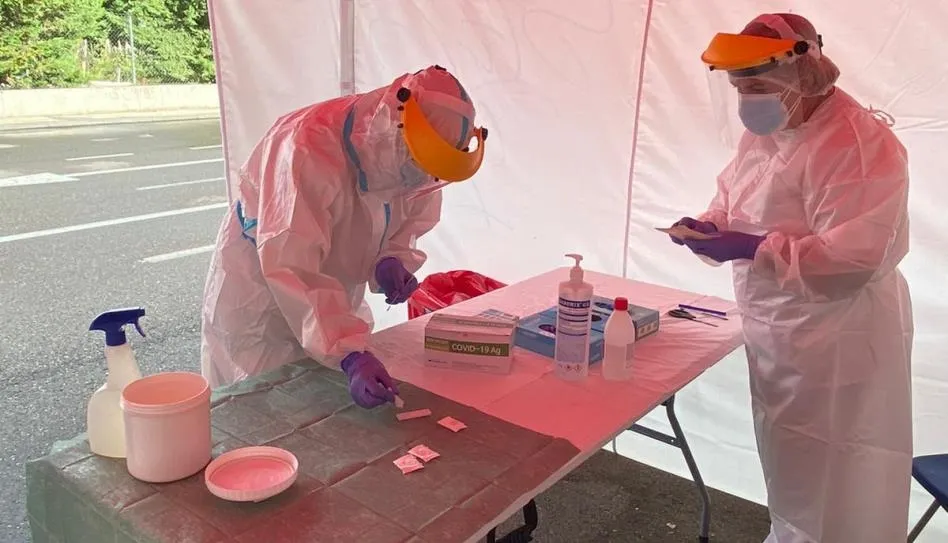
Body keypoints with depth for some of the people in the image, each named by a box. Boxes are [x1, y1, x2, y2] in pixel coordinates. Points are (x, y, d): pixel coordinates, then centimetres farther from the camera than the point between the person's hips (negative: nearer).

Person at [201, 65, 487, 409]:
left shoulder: (411, 159, -12)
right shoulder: (307, 148, -34)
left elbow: (411, 222, 4)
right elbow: (293, 270, -39)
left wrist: (391, 261, -20)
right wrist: (349, 356, -46)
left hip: (334, 303, 6)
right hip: (258, 306, -6)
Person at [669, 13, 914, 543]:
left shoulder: (856, 144, -23)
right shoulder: (765, 132, 6)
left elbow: (856, 258, -28)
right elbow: (734, 199, 17)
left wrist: (751, 249, -28)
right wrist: (711, 226, -5)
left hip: (838, 344, -9)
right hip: (780, 336, 9)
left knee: (834, 496, 7)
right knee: (792, 473, 26)